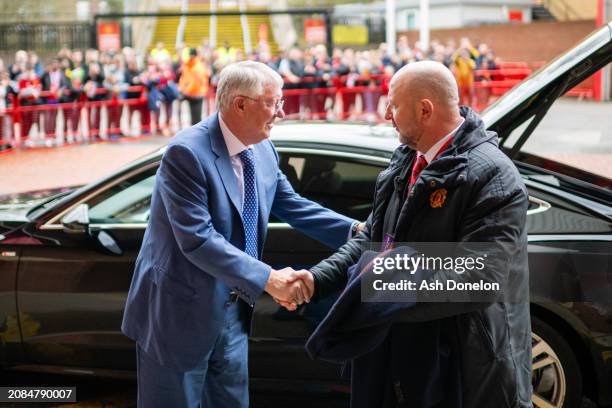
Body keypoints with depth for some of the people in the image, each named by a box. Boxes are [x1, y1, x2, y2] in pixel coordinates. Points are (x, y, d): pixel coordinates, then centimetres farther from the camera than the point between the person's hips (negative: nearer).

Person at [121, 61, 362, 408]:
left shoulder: (263, 150, 2)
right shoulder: (187, 153, -23)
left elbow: (293, 206, 9)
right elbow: (197, 239, -29)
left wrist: (357, 231, -3)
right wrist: (267, 279, -32)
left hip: (232, 310, 8)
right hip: (181, 312, -8)